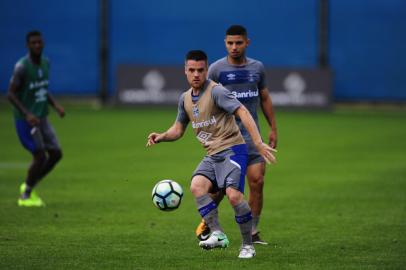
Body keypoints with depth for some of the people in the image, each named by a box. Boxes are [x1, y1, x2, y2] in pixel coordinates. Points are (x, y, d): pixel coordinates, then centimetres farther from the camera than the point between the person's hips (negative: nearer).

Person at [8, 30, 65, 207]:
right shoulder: (22, 66, -18)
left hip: (41, 118, 8)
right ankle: (25, 196, 7)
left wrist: (55, 105, 3)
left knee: (56, 154, 4)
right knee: (40, 156, -12)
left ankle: (29, 186, 21)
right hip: (25, 120, -8)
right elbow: (11, 94, -17)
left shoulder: (45, 63, 6)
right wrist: (27, 114, -27)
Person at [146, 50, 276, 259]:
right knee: (196, 186, -21)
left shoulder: (216, 91, -11)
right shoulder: (185, 98, 13)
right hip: (212, 155, 7)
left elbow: (242, 112, -19)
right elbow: (178, 129, 26)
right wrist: (161, 137, 4)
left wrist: (258, 143, -29)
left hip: (232, 149, -7)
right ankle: (218, 234, -19)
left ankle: (248, 245, -6)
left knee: (233, 194, -23)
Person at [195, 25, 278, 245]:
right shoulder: (216, 69, -2)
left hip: (252, 134, 3)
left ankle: (253, 233, 4)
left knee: (257, 181, -7)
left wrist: (273, 128, 15)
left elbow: (265, 98, 19)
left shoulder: (257, 68, 9)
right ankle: (206, 223, 20)